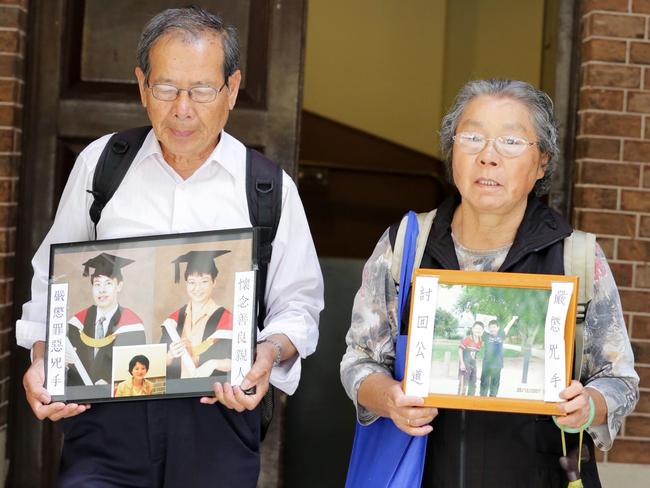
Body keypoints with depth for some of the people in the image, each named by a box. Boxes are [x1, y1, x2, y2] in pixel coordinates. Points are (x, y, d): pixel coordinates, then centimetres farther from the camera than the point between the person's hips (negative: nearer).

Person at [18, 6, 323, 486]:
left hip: (219, 408, 0)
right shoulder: (99, 163, 7)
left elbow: (298, 305, 6)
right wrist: (43, 358, -2)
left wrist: (270, 352, -14)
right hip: (107, 410, 0)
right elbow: (54, 280, 13)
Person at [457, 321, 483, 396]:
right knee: (463, 384, -9)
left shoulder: (480, 342, 6)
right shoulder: (467, 339, -13)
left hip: (473, 365, 7)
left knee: (473, 385, 12)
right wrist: (462, 363, -17)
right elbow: (460, 350, -13)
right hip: (465, 364, -7)